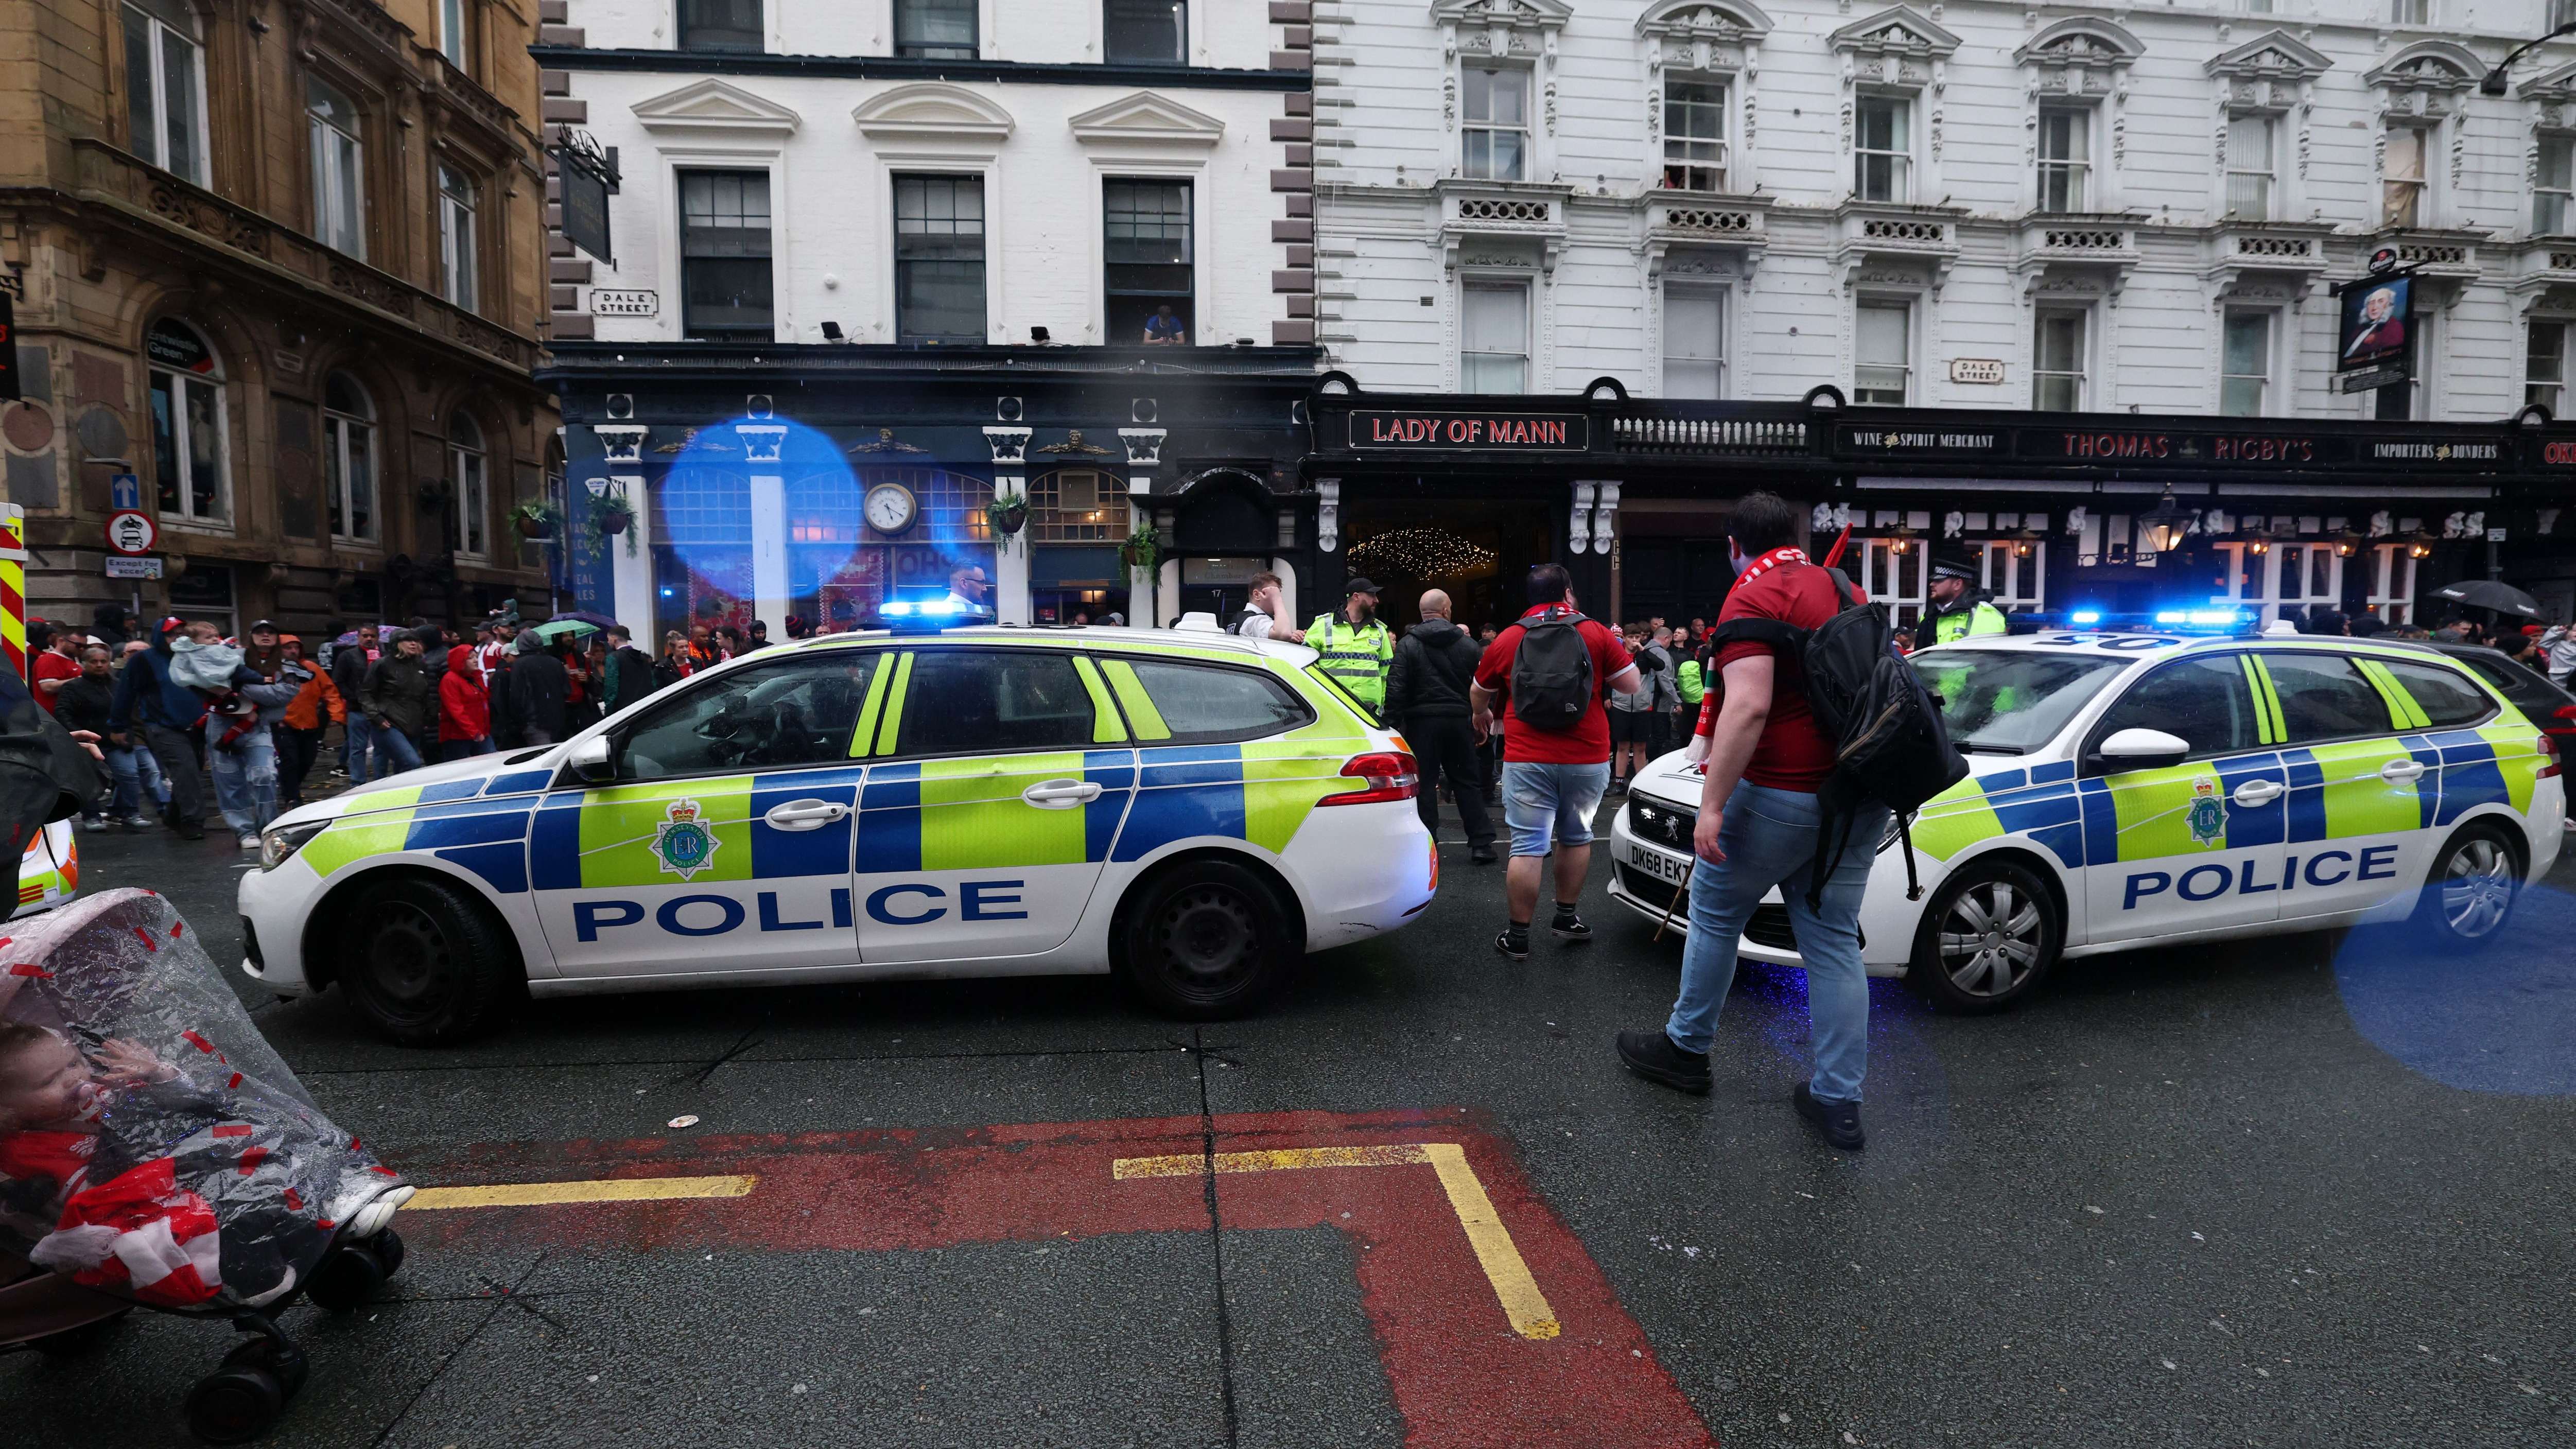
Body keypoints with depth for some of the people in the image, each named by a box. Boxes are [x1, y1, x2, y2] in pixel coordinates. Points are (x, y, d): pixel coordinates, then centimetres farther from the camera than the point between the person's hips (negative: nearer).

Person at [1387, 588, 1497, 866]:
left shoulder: (1408, 645, -3)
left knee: (1424, 783, 3)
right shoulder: (1468, 645, 4)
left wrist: (1393, 723, -5)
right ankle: (1481, 843, 11)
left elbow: (1396, 689, -10)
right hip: (1459, 721, 2)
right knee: (1468, 782, 10)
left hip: (1422, 721, -2)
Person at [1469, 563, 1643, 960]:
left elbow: (1478, 695, 17)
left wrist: (1482, 716, 40)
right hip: (1586, 759, 1)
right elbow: (1633, 686, 4)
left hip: (1527, 760, -1)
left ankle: (1518, 936, 5)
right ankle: (1567, 917, 29)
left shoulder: (1506, 640, 4)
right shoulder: (1597, 633, 0)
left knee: (1527, 846, 0)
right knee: (1577, 837, 20)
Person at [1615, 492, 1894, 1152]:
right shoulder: (1847, 592, 13)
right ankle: (1839, 1101, 13)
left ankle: (1686, 1047, 26)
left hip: (1782, 794, -7)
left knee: (1715, 913, 12)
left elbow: (1749, 707, -25)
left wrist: (1711, 804, -24)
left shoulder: (1752, 598, -12)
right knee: (1834, 939, 10)